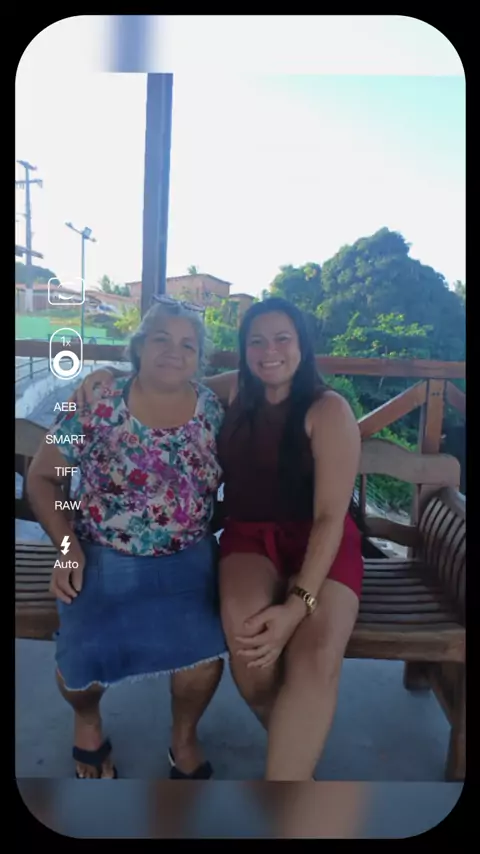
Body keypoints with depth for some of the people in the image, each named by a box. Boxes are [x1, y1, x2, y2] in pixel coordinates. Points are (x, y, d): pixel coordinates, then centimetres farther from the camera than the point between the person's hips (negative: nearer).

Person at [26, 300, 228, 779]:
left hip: (186, 559, 1)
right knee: (82, 659, -19)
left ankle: (184, 737, 18)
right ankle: (87, 720, 23)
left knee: (205, 652, -20)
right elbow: (41, 477, 0)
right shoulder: (97, 406, -8)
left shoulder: (214, 410, -2)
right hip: (101, 557, -1)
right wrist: (67, 545, -11)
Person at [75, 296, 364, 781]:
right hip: (250, 534, 3)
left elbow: (331, 516, -15)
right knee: (246, 633, -31)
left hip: (320, 541, -2)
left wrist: (298, 603, -26)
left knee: (317, 655, -33)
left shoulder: (329, 410, -11)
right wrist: (114, 375, 3)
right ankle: (297, 749, -1)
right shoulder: (235, 391, 4)